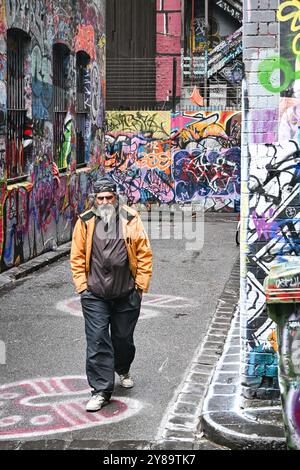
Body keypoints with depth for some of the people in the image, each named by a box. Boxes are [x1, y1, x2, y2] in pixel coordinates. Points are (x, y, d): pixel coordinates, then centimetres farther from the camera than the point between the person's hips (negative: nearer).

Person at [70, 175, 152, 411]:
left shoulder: (131, 219, -4)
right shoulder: (85, 222, -1)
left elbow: (144, 254, -1)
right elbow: (77, 257, 4)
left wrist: (141, 285, -3)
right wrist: (82, 286, -2)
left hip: (126, 294, 0)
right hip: (94, 295, 0)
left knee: (123, 338, 16)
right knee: (97, 341, -4)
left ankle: (123, 370, 46)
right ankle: (101, 390, 3)